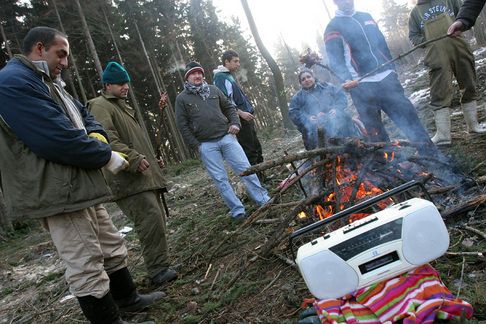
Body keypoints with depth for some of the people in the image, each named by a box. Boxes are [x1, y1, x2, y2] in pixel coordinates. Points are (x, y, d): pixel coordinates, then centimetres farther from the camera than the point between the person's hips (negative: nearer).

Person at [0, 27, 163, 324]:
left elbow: (85, 116, 23)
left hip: (80, 188, 11)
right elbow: (61, 139, -24)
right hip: (58, 194, -11)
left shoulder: (47, 84, 20)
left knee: (113, 248, 21)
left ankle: (128, 299, 39)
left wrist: (96, 136, -2)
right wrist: (107, 156, -10)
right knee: (87, 268, -1)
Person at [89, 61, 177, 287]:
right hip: (128, 179, -10)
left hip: (146, 176, 10)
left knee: (157, 220, 11)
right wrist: (133, 158, -27)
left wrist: (153, 159, 26)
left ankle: (159, 266, 20)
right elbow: (107, 138, -21)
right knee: (151, 220, -18)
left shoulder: (122, 106, 28)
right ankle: (158, 270, -11)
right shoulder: (100, 106, -5)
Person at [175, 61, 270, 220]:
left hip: (226, 137, 2)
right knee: (220, 179, -1)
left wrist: (235, 123, 0)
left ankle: (264, 200, 7)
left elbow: (229, 107, 18)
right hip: (206, 145, -2)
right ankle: (237, 210, 8)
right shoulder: (182, 98, 3)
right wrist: (196, 145, -6)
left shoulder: (213, 89, 12)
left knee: (246, 168, -2)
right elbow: (183, 125, 0)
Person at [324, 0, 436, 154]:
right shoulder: (333, 27, 1)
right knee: (376, 133, 1)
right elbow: (335, 60, -12)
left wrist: (391, 69, 19)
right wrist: (346, 79, -29)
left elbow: (382, 44, 23)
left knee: (409, 117, 5)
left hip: (386, 78, 5)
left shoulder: (366, 17, 19)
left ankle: (433, 157, 14)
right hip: (361, 86, -5)